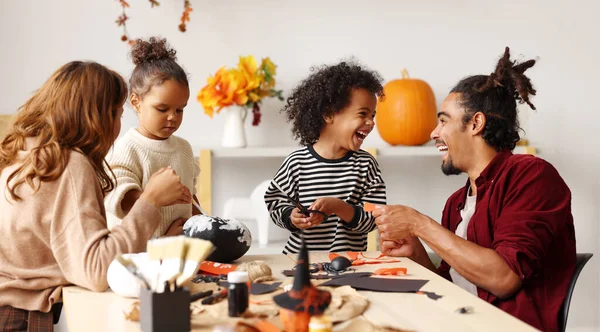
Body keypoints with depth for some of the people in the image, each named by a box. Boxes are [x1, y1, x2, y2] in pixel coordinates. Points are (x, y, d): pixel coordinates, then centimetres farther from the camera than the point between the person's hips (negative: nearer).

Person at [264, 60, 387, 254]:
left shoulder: (366, 164, 1)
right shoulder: (297, 162, -2)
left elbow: (372, 219, -4)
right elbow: (275, 200, 8)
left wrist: (339, 207, -18)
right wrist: (291, 217, -10)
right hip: (299, 258, 0)